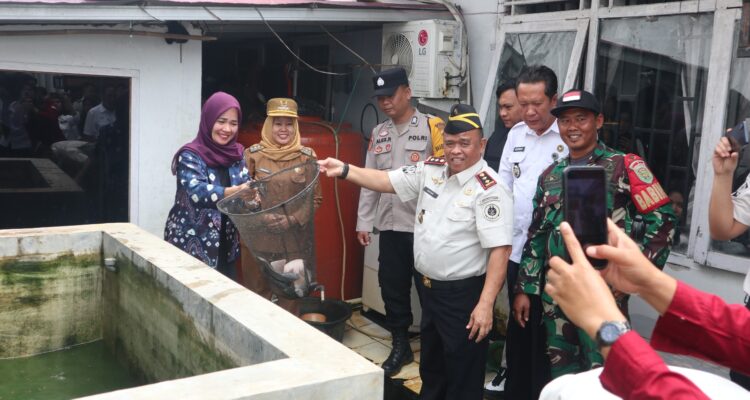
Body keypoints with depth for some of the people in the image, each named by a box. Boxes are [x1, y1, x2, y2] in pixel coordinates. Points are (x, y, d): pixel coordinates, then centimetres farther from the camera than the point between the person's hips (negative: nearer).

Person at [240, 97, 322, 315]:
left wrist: (293, 220, -13)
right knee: (258, 290, 5)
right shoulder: (253, 154, -2)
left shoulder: (307, 156, 1)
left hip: (294, 236, 1)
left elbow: (316, 198, 2)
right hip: (258, 236, -1)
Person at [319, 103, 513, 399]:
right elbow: (387, 181, 8)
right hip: (428, 287, 7)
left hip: (463, 294, -7)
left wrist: (485, 304, -30)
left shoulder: (489, 189, -20)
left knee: (463, 375, 8)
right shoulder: (431, 169, 1)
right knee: (430, 364, 26)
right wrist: (344, 170, -5)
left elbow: (499, 249, -25)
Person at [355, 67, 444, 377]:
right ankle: (400, 346, 29)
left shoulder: (432, 127, -7)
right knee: (392, 286, 13)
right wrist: (364, 222, 12)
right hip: (390, 225, 6)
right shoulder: (378, 134, 12)